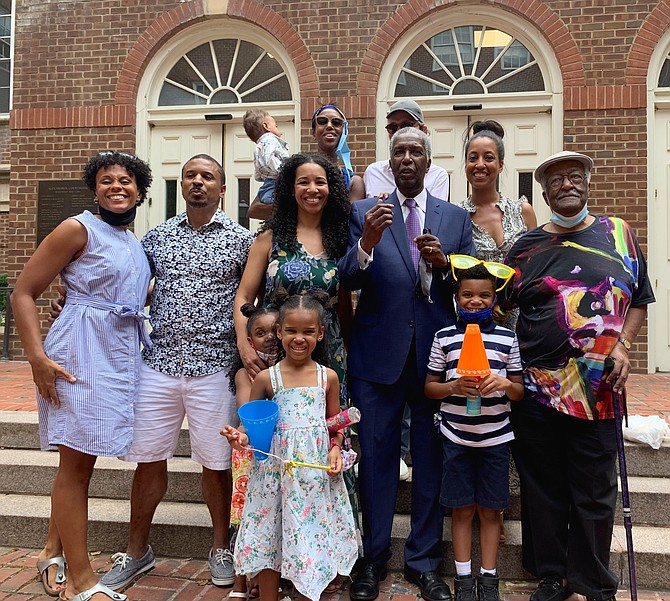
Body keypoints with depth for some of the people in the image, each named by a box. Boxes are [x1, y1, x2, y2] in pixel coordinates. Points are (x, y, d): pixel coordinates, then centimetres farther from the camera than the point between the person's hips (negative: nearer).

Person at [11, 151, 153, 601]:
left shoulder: (136, 242, 16)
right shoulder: (79, 229, -6)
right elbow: (23, 293, -10)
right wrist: (38, 357, -18)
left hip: (122, 356, 8)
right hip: (80, 355, -8)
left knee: (85, 458, 15)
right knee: (76, 460, -2)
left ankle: (54, 551, 31)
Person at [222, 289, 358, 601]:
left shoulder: (327, 377, 1)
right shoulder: (266, 378, -4)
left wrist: (335, 449, -5)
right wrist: (243, 438, -17)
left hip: (317, 469, 1)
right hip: (275, 469, -1)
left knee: (312, 536, 10)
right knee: (270, 538, 9)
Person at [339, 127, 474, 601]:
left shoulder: (456, 218, 9)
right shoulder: (364, 212, 3)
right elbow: (348, 281, -7)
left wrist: (443, 262, -14)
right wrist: (367, 241, -25)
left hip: (436, 353, 2)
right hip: (378, 354, -1)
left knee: (431, 463, 10)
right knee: (376, 459, 8)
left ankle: (424, 562, 26)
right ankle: (374, 559, 25)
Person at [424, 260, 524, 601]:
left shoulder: (507, 338, 1)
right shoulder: (445, 338, 0)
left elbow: (520, 391, 5)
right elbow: (430, 387, 3)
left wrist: (504, 384, -17)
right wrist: (454, 386, -17)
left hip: (495, 438, 1)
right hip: (456, 437, 0)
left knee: (490, 509, 10)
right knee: (462, 508, 9)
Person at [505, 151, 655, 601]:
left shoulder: (619, 234, 7)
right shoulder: (528, 245, 6)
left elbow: (638, 300, 11)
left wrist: (623, 345, -4)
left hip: (598, 390, 0)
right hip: (536, 389, 0)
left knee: (595, 495, 8)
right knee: (543, 488, 11)